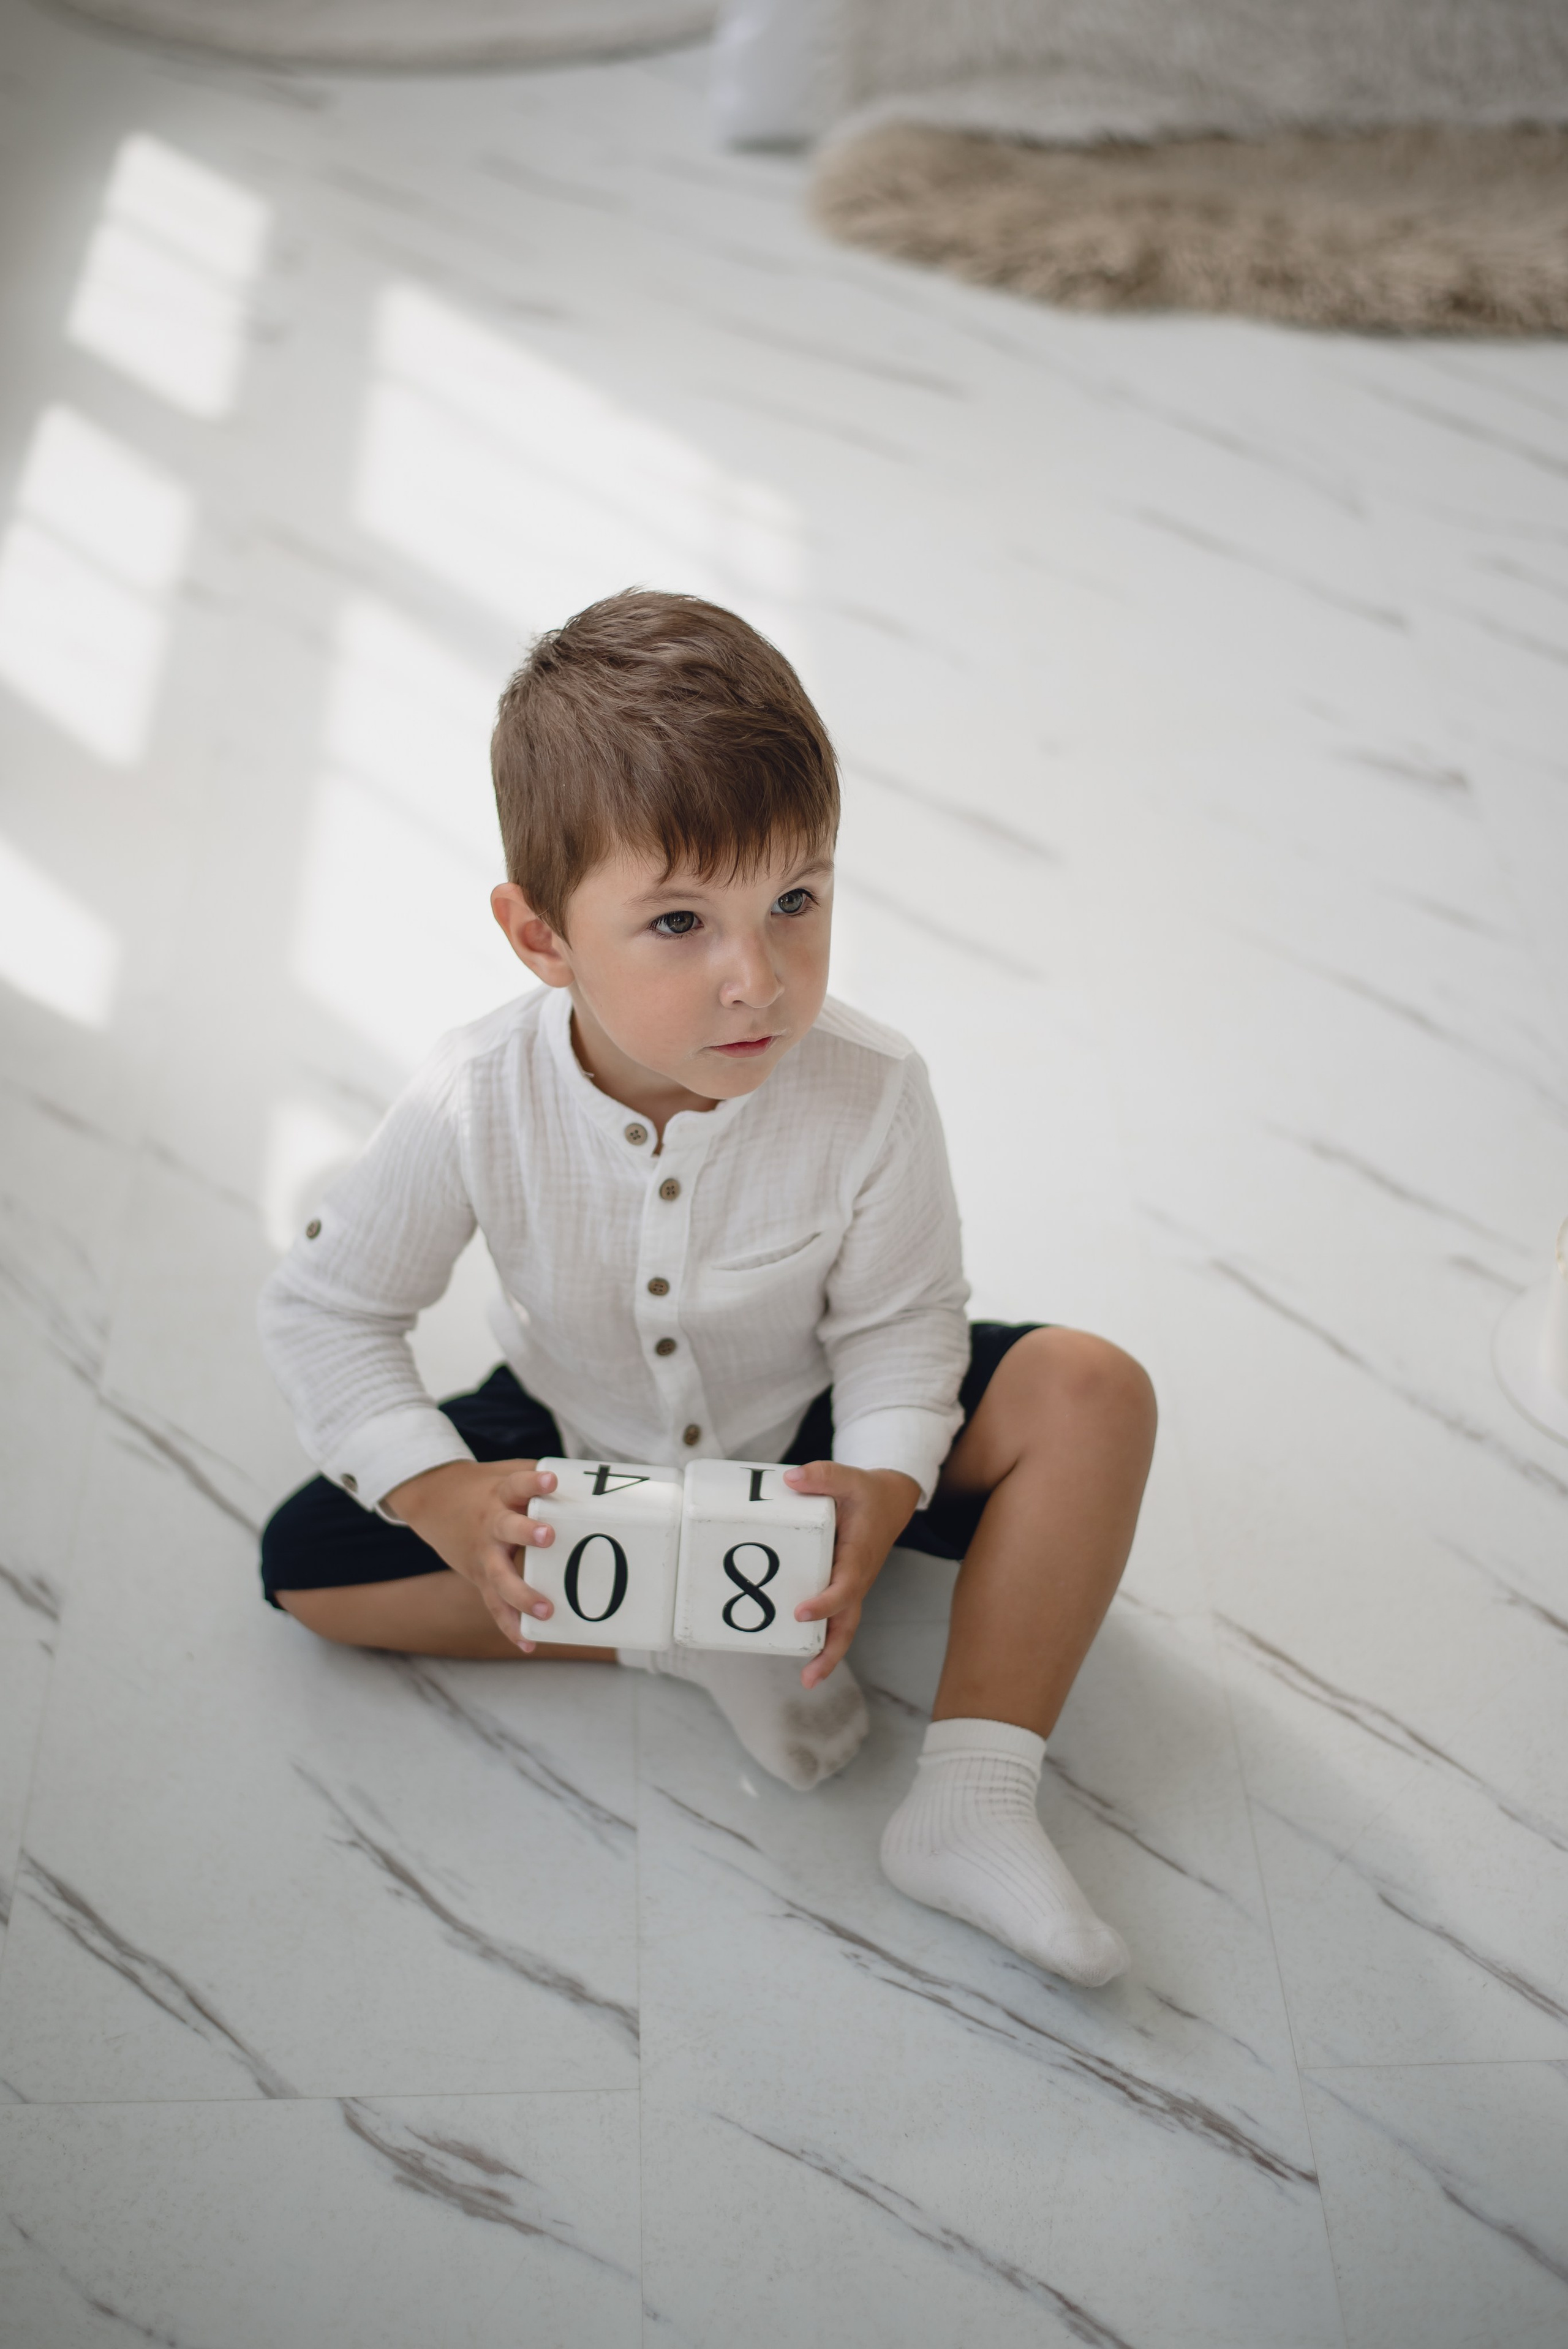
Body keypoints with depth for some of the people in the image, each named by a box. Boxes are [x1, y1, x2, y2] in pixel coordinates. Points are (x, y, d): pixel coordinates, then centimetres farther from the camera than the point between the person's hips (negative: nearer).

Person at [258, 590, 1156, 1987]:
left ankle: (975, 1804, -24)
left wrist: (886, 1484, -35)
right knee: (308, 1558, -15)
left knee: (1091, 1394, -22)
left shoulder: (871, 1098, -27)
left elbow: (898, 1320, -15)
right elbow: (328, 1309, -15)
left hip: (808, 1443, 0)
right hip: (576, 1452, 1)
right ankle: (688, 1638, -14)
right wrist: (440, 1498, -30)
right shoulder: (476, 1110, -27)